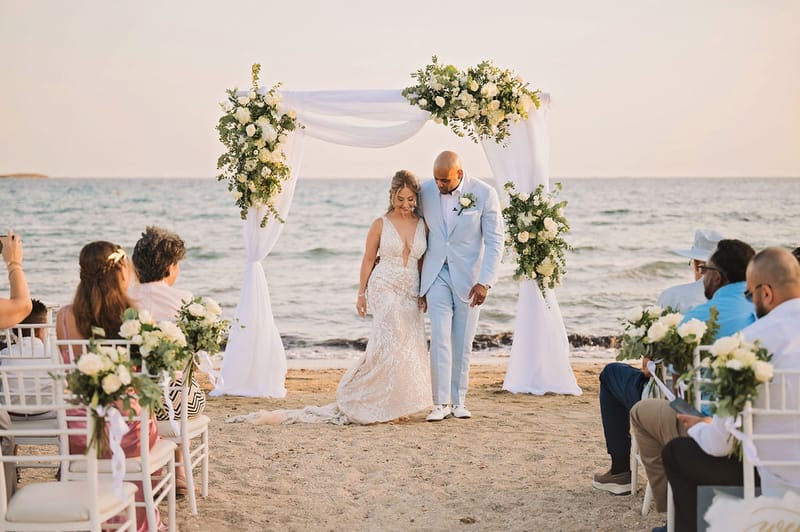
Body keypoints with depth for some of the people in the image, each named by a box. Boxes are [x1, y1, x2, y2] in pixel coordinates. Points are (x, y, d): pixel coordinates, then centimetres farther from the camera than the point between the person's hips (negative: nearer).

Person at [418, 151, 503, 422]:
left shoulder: (484, 194, -10)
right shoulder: (425, 192, -3)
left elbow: (494, 241, -8)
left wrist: (485, 282, -16)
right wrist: (419, 284, 7)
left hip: (468, 277, -1)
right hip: (437, 275, 1)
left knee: (463, 343, 5)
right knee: (440, 340, -7)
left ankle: (459, 400, 16)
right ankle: (441, 402, -3)